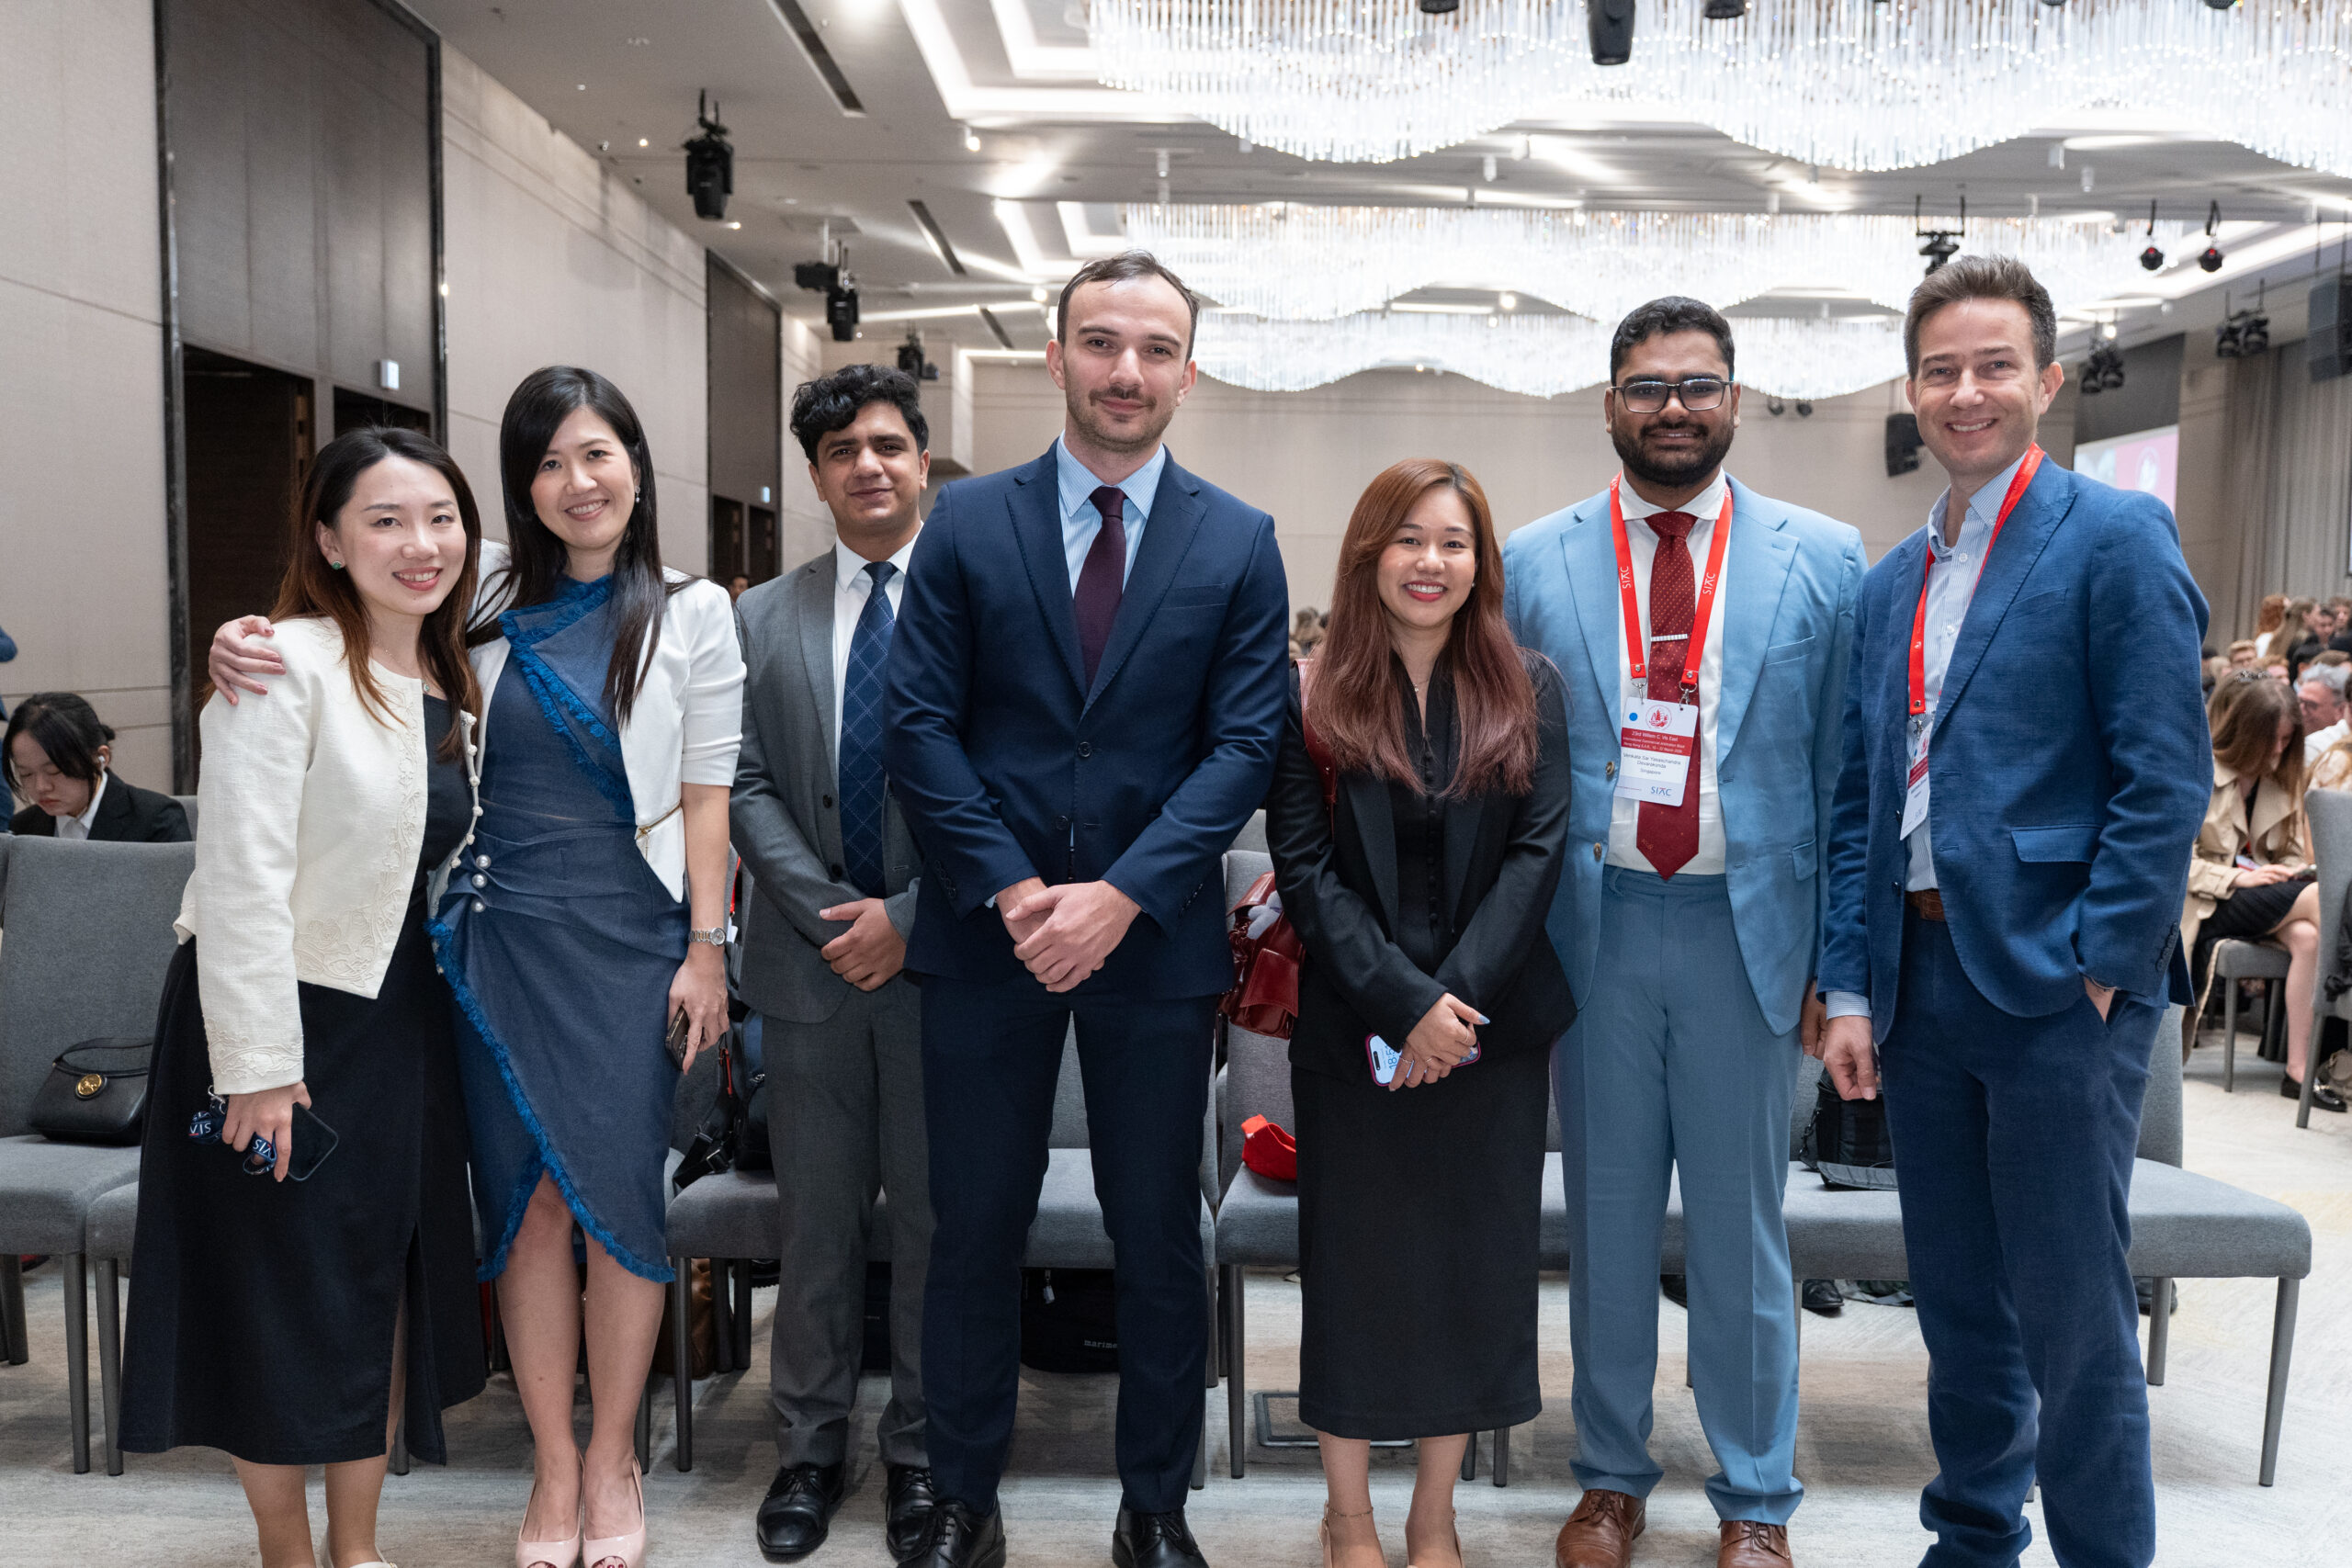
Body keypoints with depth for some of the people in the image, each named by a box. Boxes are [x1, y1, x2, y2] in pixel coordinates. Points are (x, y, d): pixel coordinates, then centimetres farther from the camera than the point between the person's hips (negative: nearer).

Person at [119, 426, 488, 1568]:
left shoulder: (456, 687, 8)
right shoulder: (287, 666, -15)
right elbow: (243, 879, -20)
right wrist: (260, 1068, -21)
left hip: (400, 1021, 7)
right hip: (280, 1015, -7)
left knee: (386, 1289, 13)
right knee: (282, 1302, 5)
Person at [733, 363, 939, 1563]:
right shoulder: (762, 618, 8)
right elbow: (747, 787, 3)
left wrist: (908, 917, -12)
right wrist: (834, 915, -9)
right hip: (812, 963, 2)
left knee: (935, 1219, 8)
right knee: (816, 1222, 11)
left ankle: (920, 1452, 24)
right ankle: (810, 1450, 26)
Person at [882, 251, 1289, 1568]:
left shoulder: (1240, 544, 3)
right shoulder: (967, 523, 3)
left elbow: (1245, 744, -4)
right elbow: (919, 724, -2)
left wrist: (1120, 895, -15)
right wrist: (1015, 890, -12)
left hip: (1155, 935, 0)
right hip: (987, 929, 1)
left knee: (1159, 1237, 10)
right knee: (975, 1229, 10)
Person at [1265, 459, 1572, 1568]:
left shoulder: (1528, 692, 3)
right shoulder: (1315, 699, -2)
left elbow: (1538, 850, -3)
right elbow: (1304, 865, -7)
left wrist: (1459, 994, -14)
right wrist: (1405, 1003, -15)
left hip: (1495, 1024, 2)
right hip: (1351, 1025, -1)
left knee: (1473, 1262, 9)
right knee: (1353, 1261, 7)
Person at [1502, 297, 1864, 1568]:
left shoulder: (1822, 557, 2)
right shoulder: (1534, 562, 4)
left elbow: (1845, 769, 3)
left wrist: (1840, 953, -1)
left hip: (1748, 928, -1)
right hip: (1594, 926, 1)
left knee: (1740, 1224, 10)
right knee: (1607, 1213, 12)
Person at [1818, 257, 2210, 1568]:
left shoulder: (2116, 538, -5)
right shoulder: (1893, 583, 14)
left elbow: (2167, 780, -11)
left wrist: (2094, 969, -14)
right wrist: (1851, 989, 7)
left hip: (2056, 981, -6)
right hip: (1922, 979, 6)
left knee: (2072, 1312, 3)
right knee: (1957, 1296, 16)